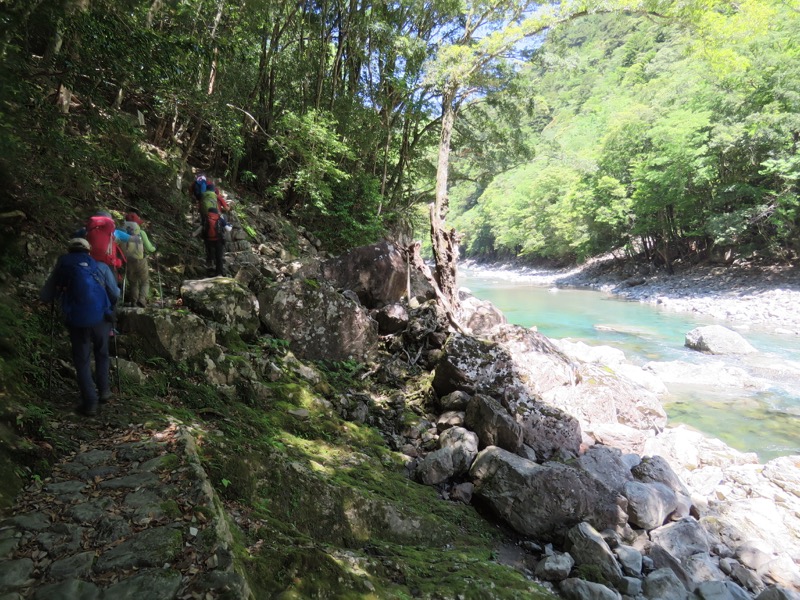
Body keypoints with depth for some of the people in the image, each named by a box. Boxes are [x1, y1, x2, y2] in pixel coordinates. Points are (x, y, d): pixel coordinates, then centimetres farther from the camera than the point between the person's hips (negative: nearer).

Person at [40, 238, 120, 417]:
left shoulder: (62, 266, 9)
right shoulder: (101, 267, 7)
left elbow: (45, 297, 10)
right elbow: (115, 295, 4)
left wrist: (60, 291, 31)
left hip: (77, 322, 0)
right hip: (101, 319, 1)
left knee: (82, 361, 12)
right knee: (102, 355, 25)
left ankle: (90, 403, 11)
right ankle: (103, 391, 30)